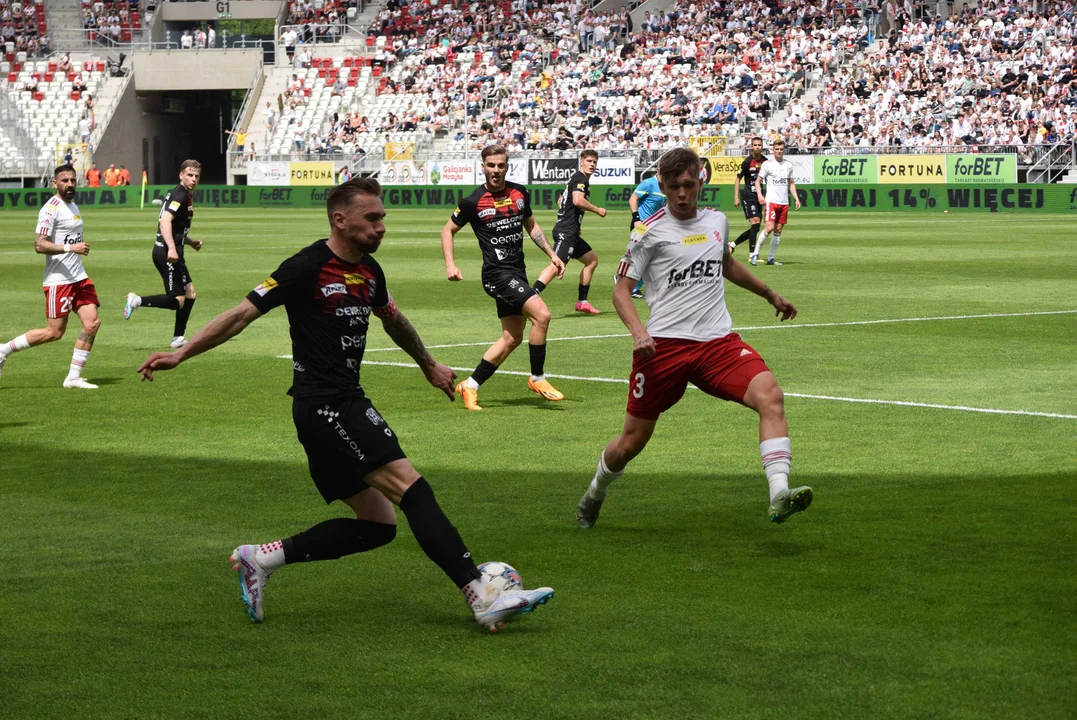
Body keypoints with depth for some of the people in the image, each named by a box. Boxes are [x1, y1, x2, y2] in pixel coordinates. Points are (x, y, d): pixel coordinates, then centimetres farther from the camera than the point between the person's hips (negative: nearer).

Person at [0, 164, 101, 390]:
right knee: (54, 332, -7)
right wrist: (70, 248, -26)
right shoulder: (51, 209, -13)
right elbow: (39, 245, -20)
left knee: (92, 323, -4)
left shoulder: (73, 207, 16)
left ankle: (73, 377, 3)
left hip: (79, 277, 8)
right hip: (59, 280, -8)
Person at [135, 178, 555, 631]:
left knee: (377, 524, 8)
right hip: (324, 404, -10)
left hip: (346, 405, 10)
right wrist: (181, 354, -14)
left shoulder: (369, 270, 13)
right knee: (411, 486, -18)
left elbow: (393, 319, 33)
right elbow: (242, 314, -10)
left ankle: (262, 558, 12)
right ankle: (482, 597, -23)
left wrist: (428, 365, 46)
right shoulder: (307, 267, -11)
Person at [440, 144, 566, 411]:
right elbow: (448, 230, 3)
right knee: (541, 314, -21)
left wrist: (552, 254, 13)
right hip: (497, 273, -7)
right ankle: (537, 378, -7)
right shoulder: (474, 201, -9)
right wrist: (450, 264, -8)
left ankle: (470, 386, 19)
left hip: (517, 273, 7)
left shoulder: (520, 194, 6)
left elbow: (531, 226, 22)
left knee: (512, 338, 10)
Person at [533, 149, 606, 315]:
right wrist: (598, 210, -12)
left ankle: (582, 302, 19)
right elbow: (578, 200, -25)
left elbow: (560, 200, 32)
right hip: (566, 231, -11)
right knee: (557, 265, -23)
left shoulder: (575, 178, 22)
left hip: (570, 232, 11)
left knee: (592, 259, 18)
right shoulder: (581, 179, -8)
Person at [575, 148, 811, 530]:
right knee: (632, 442, 3)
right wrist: (638, 332, -18)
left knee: (770, 396, -24)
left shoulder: (717, 221, 14)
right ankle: (595, 494, 35)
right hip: (664, 345, -3)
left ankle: (779, 497, -34)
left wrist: (771, 295, 42)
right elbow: (621, 290, 0)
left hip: (718, 341, 3)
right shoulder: (650, 231, -1)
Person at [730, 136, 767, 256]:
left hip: (759, 197, 6)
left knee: (755, 228, 8)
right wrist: (736, 197, -9)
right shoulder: (748, 162, -10)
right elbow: (738, 179, -4)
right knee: (755, 223, -16)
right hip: (748, 196, -6)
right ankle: (752, 254, -11)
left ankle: (733, 244, 24)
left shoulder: (765, 162, 5)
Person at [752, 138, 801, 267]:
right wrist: (759, 195, -13)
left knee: (778, 231, 5)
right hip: (771, 200, -5)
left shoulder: (788, 165, 12)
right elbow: (758, 181, 2)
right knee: (769, 227, -17)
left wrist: (796, 198, 11)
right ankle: (755, 253, -6)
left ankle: (771, 258, 11)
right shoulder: (767, 164, -1)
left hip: (784, 202, 5)